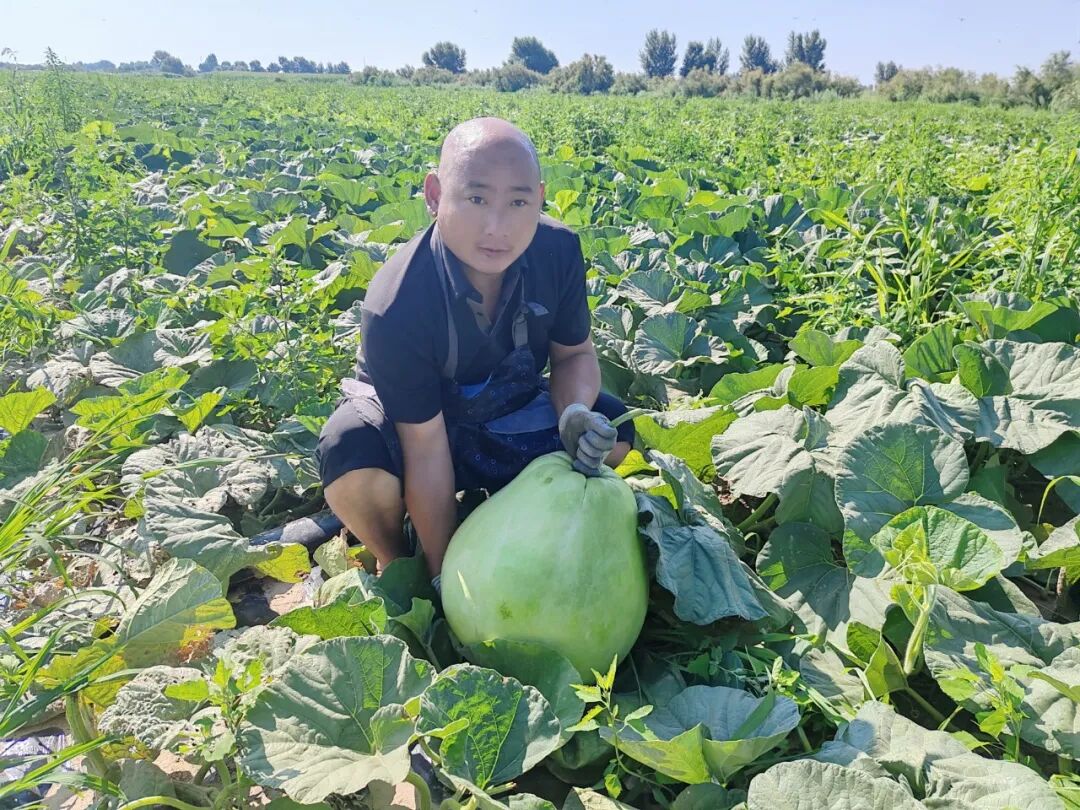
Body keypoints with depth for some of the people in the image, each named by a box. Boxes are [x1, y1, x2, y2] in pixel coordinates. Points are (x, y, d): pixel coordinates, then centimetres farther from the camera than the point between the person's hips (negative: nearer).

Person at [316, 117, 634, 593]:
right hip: (403, 418, -4)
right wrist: (443, 573, -24)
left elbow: (574, 354, -6)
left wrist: (575, 414, -29)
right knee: (353, 462, -36)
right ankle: (394, 563, -1)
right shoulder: (394, 307, -34)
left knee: (613, 430, -14)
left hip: (509, 408, 5)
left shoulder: (559, 252, -22)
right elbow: (427, 448, -31)